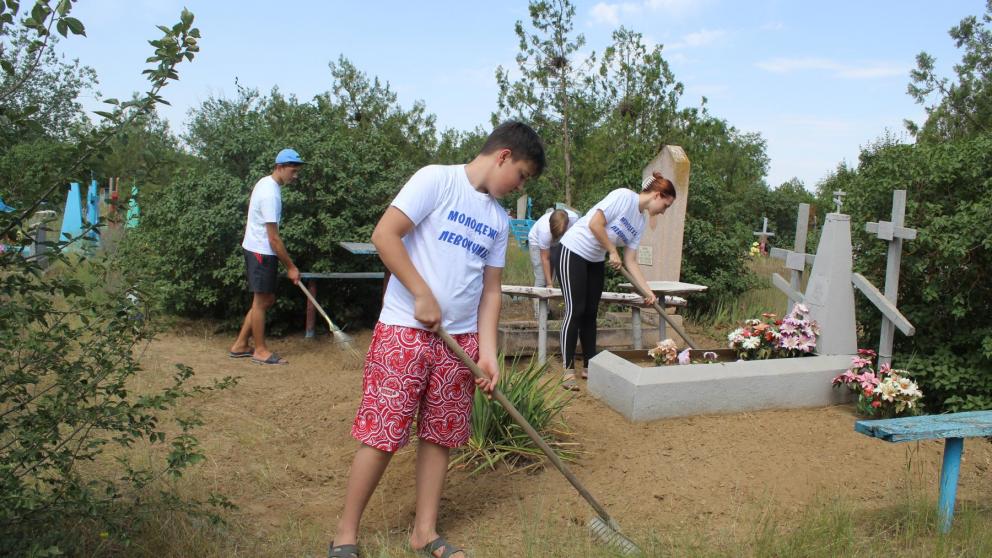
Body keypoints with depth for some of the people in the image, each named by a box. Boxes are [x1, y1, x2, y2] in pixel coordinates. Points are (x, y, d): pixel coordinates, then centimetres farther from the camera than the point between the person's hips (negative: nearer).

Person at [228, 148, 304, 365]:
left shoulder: (265, 183, 8)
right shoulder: (270, 194, -23)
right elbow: (274, 238, -23)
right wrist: (290, 267, -17)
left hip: (257, 250, 10)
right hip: (261, 252, -10)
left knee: (267, 299, 14)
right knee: (261, 301, 0)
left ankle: (240, 345, 20)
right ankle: (260, 351, 12)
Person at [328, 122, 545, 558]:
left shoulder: (499, 219, 13)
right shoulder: (436, 180, -6)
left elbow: (490, 290, 12)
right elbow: (384, 234, -14)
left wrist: (488, 352, 3)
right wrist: (423, 296, -15)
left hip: (460, 339, 7)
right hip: (404, 330, -6)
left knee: (440, 436, 11)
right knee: (382, 435, -2)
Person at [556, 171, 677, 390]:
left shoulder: (640, 223, 7)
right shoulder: (623, 196, -17)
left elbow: (631, 261, 5)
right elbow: (594, 224, -24)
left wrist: (648, 290, -2)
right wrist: (613, 252, -15)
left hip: (595, 260, 8)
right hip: (574, 251, -8)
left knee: (591, 313, 8)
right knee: (575, 310, -11)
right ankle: (568, 370, -7)